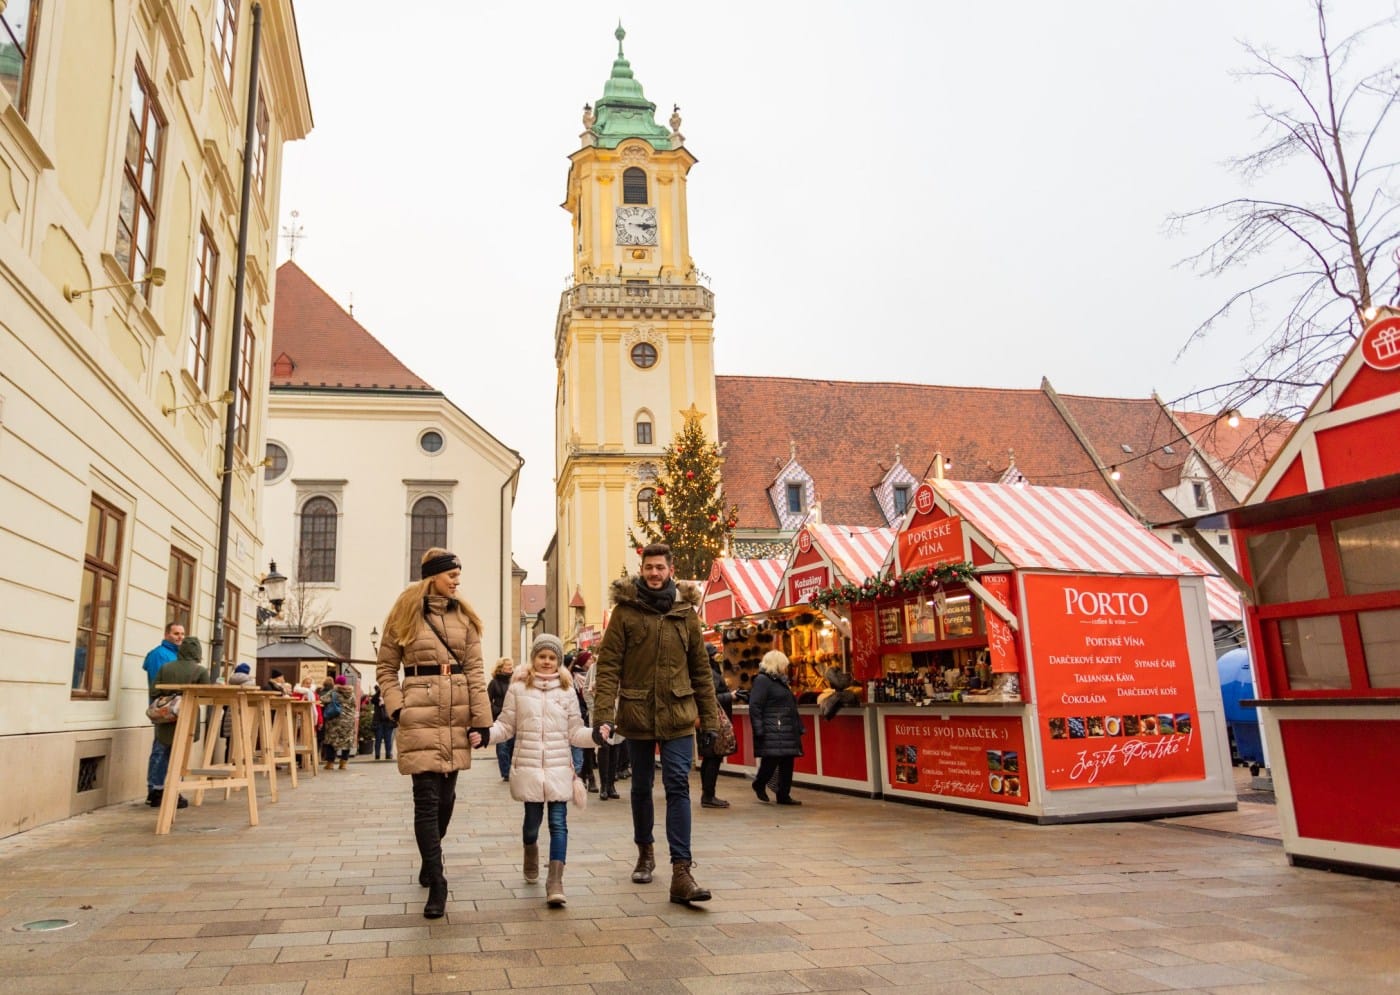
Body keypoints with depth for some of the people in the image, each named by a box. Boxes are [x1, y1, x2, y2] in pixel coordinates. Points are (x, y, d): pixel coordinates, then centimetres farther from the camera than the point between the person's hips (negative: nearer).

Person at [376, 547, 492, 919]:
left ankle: (430, 860, 36)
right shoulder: (405, 615, 1)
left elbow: (474, 670, 5)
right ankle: (437, 882, 0)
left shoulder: (464, 617, 10)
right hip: (420, 715, -4)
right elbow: (386, 669, 6)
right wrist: (395, 707, -9)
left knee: (446, 796, 13)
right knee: (428, 799, -7)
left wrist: (482, 718, -2)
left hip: (457, 716, 4)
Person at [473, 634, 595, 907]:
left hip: (559, 767, 0)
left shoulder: (567, 690, 4)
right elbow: (506, 726, 5)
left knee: (558, 822, -6)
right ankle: (531, 852, 45)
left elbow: (575, 733, 4)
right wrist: (485, 735, -12)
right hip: (528, 766, 0)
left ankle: (555, 882, -3)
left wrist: (595, 734, -13)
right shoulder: (518, 687, 2)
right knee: (532, 820, 11)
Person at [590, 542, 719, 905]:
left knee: (678, 786, -8)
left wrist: (709, 718, 6)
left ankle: (681, 872, -8)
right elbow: (608, 666, -7)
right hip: (637, 714, 0)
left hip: (678, 715, 0)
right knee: (641, 787, 15)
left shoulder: (686, 611, 4)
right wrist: (603, 716, -16)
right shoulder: (625, 610, -3)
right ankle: (645, 851, 37)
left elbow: (701, 669, 8)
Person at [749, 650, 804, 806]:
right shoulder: (762, 680, -7)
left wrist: (799, 727, 21)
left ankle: (784, 795, 15)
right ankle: (759, 784, 17)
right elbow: (754, 707, -14)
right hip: (772, 732, -9)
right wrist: (759, 730, -20)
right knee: (771, 760, -9)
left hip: (787, 732, 9)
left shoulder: (781, 681, 22)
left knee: (787, 763, 7)